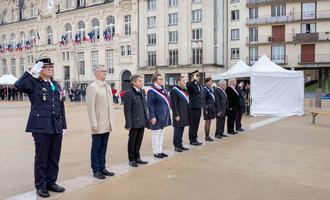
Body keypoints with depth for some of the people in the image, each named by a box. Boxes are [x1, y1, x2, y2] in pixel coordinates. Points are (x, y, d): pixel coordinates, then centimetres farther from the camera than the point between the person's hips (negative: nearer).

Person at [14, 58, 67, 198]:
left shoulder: (56, 86, 14)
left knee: (54, 158, 12)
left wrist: (63, 126, 12)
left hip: (56, 128, 5)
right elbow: (19, 85, -24)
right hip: (41, 127, -5)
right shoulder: (34, 84, -2)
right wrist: (32, 72, -19)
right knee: (42, 158, 5)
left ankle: (51, 182, 27)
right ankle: (40, 186, 19)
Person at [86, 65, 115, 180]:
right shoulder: (92, 87, -9)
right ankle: (96, 170, 16)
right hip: (98, 125, -6)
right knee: (96, 148, 5)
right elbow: (91, 107, -14)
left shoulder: (108, 87, 12)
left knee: (103, 148, 14)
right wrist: (94, 124, -16)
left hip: (107, 125, 6)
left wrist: (110, 122, 13)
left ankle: (102, 168, 25)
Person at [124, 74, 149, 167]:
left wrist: (146, 119, 12)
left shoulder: (142, 91, 10)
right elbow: (127, 109, -14)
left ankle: (137, 157, 30)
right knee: (132, 141, 8)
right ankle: (131, 159, 21)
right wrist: (128, 124, -16)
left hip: (142, 121, 7)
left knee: (139, 140, 15)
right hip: (134, 122, -6)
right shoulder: (129, 93, -12)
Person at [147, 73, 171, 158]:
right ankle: (156, 152, 13)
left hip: (164, 116, 9)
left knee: (161, 133, 15)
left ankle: (160, 151, 25)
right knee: (156, 134, 2)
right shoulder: (152, 91, -15)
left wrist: (167, 113, 15)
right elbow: (150, 105, -17)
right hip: (157, 116, -8)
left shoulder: (163, 89, 10)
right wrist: (152, 117, -21)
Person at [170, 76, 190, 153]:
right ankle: (176, 146, 10)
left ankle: (180, 145, 24)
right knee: (177, 130, 0)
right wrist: (176, 115, -20)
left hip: (184, 114, 8)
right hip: (179, 114, -8)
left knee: (181, 129, 14)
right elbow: (173, 104, -17)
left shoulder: (184, 90, 14)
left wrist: (187, 113, 16)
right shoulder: (174, 90, -14)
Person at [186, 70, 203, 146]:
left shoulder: (199, 85, 16)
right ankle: (192, 140, 9)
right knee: (192, 125, 0)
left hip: (199, 107, 8)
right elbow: (188, 85, -36)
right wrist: (194, 79, -26)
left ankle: (195, 139, 21)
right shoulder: (190, 84, -10)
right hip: (193, 108, -8)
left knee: (196, 125, 13)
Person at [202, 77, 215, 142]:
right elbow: (203, 100, -15)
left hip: (212, 107, 8)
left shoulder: (211, 89, 12)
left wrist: (214, 107, 12)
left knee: (209, 122, 12)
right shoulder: (205, 89, -11)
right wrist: (205, 108, -20)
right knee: (207, 122, -2)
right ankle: (206, 137, 5)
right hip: (208, 107, -8)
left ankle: (208, 136, 20)